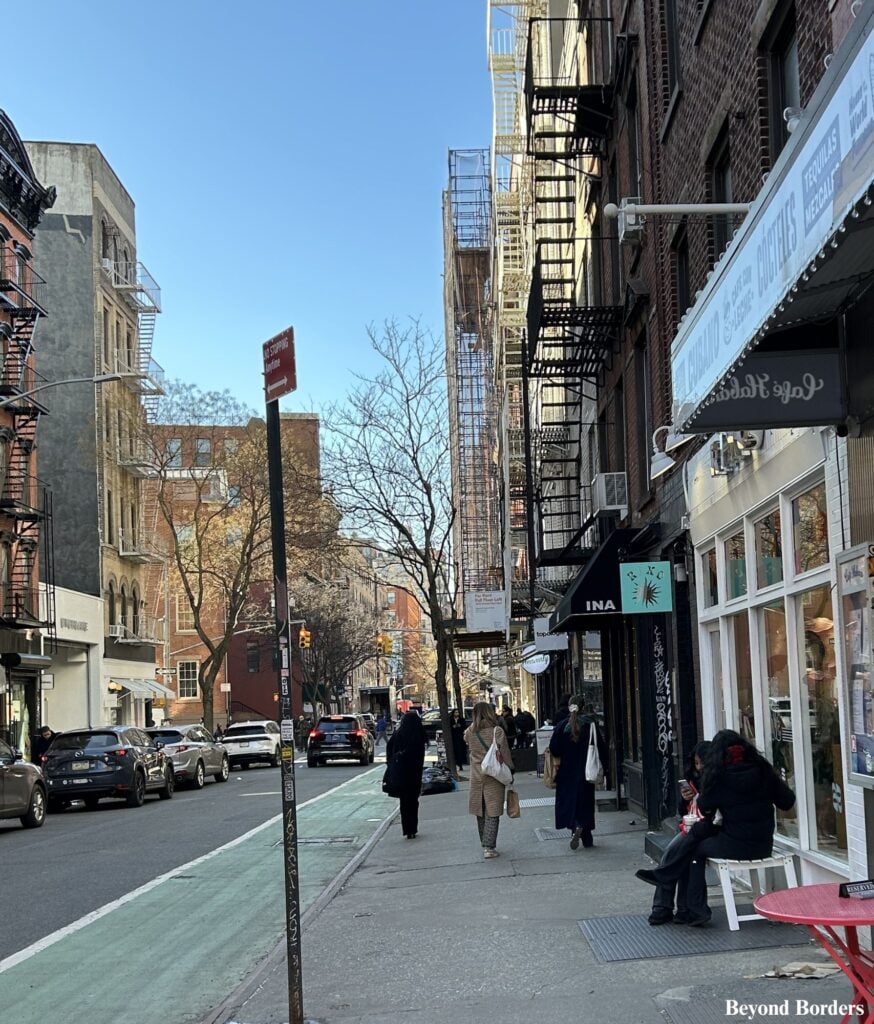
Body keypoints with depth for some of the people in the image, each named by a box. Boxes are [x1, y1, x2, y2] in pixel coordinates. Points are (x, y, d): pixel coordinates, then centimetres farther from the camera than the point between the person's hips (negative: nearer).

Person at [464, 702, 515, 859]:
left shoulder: (470, 732, -3)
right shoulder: (497, 731, -11)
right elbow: (505, 754, -8)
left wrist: (474, 724, 17)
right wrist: (510, 771, 2)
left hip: (476, 778, 3)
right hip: (494, 777, -3)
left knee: (481, 812, 16)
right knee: (492, 813, 1)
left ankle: (484, 844, 25)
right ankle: (489, 847, -4)